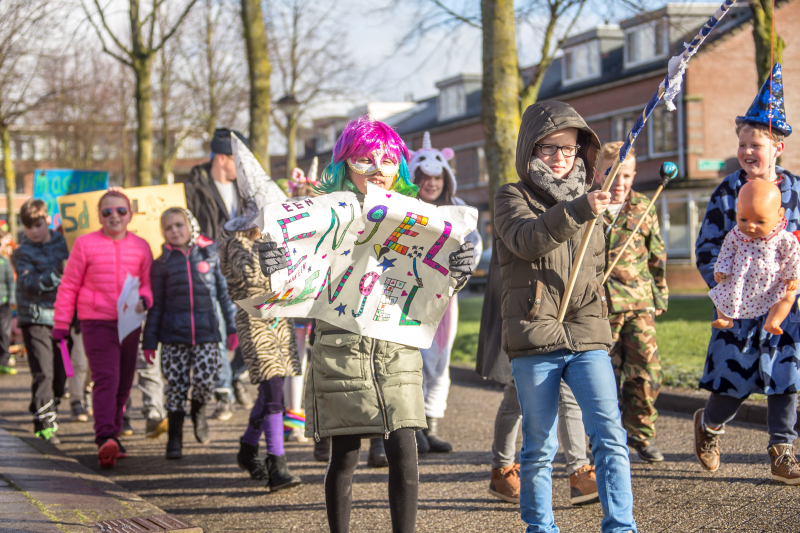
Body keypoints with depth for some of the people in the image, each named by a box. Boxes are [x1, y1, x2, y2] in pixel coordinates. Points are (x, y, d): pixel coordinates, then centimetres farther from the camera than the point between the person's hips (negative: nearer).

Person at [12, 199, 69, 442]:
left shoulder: (62, 242, 10)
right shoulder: (22, 253, -3)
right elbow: (30, 284, -17)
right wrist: (57, 273, -26)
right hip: (35, 319, -4)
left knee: (60, 373, 8)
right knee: (43, 372, -13)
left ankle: (50, 415, 26)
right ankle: (43, 424, -12)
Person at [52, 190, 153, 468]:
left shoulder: (140, 247, 8)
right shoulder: (85, 244, -1)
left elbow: (148, 283, 13)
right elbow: (69, 285, 3)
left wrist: (144, 300, -10)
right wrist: (61, 324, 2)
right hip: (97, 321, -4)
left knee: (124, 382, 10)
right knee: (106, 379, -17)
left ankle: (112, 435, 25)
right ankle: (105, 438, -25)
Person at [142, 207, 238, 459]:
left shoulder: (210, 254, 7)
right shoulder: (162, 264, 8)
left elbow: (225, 292, 10)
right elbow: (156, 305, 11)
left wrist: (233, 327, 5)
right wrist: (149, 341, 7)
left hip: (206, 333, -1)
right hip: (173, 335, 1)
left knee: (205, 381, -11)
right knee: (176, 387, -2)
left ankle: (198, 410, 22)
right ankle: (175, 438, 10)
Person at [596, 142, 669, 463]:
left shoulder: (643, 209, 7)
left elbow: (657, 256, 16)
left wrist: (659, 296, 16)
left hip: (639, 302, 2)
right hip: (600, 305, -2)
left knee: (647, 369, -5)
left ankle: (641, 432, 13)